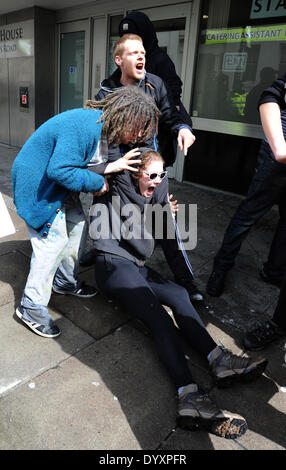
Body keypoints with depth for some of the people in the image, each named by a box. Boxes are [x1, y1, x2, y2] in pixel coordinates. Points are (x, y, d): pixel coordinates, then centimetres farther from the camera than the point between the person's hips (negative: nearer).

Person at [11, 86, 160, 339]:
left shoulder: (102, 126, 0)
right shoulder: (84, 127, -32)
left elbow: (84, 162, 7)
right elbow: (59, 170, -34)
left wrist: (113, 166, -7)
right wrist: (97, 183, -24)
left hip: (59, 185, 10)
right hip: (37, 184, -10)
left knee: (78, 225, 10)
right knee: (54, 240, -11)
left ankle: (65, 280, 29)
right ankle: (31, 306, 3)